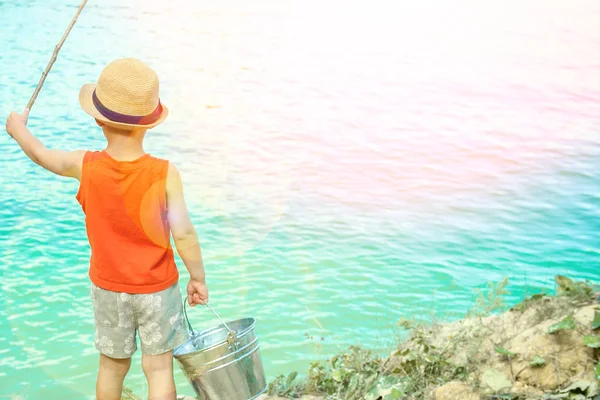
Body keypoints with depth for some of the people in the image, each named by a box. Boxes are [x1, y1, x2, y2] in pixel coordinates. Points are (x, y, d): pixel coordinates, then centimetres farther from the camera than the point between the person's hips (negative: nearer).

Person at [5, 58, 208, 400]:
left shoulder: (86, 167, -15)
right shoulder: (165, 174, -22)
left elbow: (41, 154, 5)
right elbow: (184, 235, -18)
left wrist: (18, 127, 25)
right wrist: (198, 278, -2)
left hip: (108, 288, 3)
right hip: (157, 289, -2)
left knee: (112, 365, 20)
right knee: (159, 367, 8)